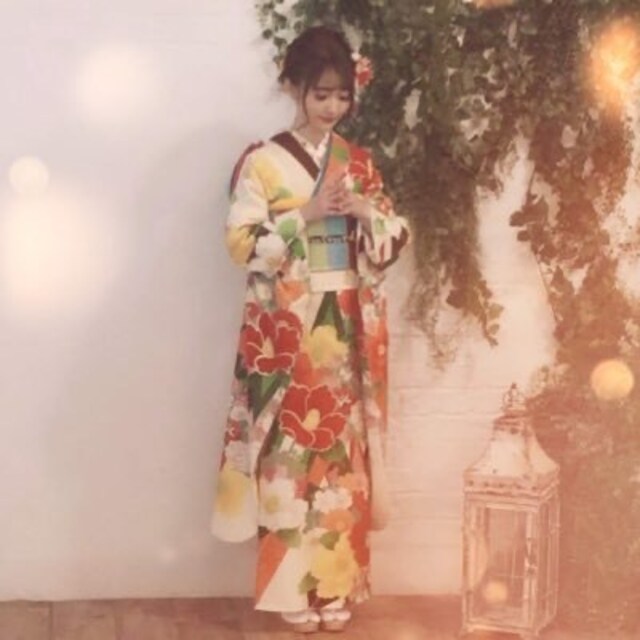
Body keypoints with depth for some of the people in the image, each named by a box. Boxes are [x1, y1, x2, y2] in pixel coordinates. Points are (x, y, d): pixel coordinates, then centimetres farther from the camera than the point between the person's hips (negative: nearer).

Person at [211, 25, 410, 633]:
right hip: (285, 326, -4)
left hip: (345, 327, 4)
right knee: (289, 451, 0)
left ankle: (335, 585, 18)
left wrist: (367, 210, -12)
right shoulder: (262, 161, -4)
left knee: (340, 450, 7)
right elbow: (240, 242, -12)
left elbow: (396, 237, 8)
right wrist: (305, 215, -20)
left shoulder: (359, 161, 8)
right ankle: (291, 587, 12)